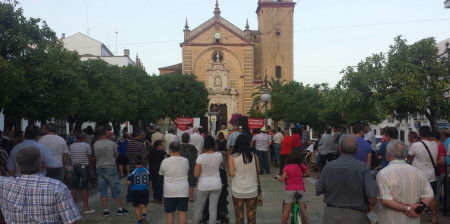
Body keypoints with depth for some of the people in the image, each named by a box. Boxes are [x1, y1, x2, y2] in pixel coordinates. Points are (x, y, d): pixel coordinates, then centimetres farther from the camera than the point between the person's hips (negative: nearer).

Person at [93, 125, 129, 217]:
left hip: (100, 168, 3)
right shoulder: (111, 143, -9)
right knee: (115, 189, 5)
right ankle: (119, 209, 9)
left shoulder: (95, 144, -2)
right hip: (111, 168, -3)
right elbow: (116, 154, 3)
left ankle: (105, 210, 7)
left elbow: (95, 156, 10)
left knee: (103, 190, 7)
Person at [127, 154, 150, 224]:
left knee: (137, 207, 14)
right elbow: (149, 181, 6)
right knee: (143, 206, 11)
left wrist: (127, 179, 5)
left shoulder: (133, 172, -11)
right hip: (145, 191, 2)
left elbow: (128, 182, -16)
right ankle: (144, 214, -18)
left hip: (135, 191, -2)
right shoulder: (147, 171, 0)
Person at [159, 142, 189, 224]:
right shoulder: (185, 161, -2)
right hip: (183, 191, 2)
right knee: (182, 213, 5)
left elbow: (161, 173, 6)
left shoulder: (165, 161, -8)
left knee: (169, 214, 7)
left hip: (169, 192, -1)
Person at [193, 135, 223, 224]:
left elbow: (196, 174, -13)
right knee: (213, 208, 5)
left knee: (199, 207, 16)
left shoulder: (201, 157, -16)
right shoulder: (219, 155, -8)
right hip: (216, 185, 2)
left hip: (203, 185, -1)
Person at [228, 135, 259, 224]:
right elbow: (258, 170, 1)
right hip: (252, 190, 1)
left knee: (239, 216, 12)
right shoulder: (254, 155, -6)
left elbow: (232, 173, -11)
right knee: (251, 215, 12)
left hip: (238, 190, -1)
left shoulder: (232, 157, -11)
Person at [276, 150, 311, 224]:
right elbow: (309, 175, 14)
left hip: (290, 190, -2)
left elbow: (282, 179, -8)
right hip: (301, 189, 2)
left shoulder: (287, 167, -5)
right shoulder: (302, 166, 1)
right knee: (303, 209, 8)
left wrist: (278, 176, 12)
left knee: (287, 210, 4)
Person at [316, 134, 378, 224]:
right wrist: (370, 206, 2)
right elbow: (372, 195, -19)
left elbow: (318, 191, 0)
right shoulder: (362, 167, -14)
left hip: (331, 215, 2)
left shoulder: (329, 166, -7)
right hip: (355, 216, -1)